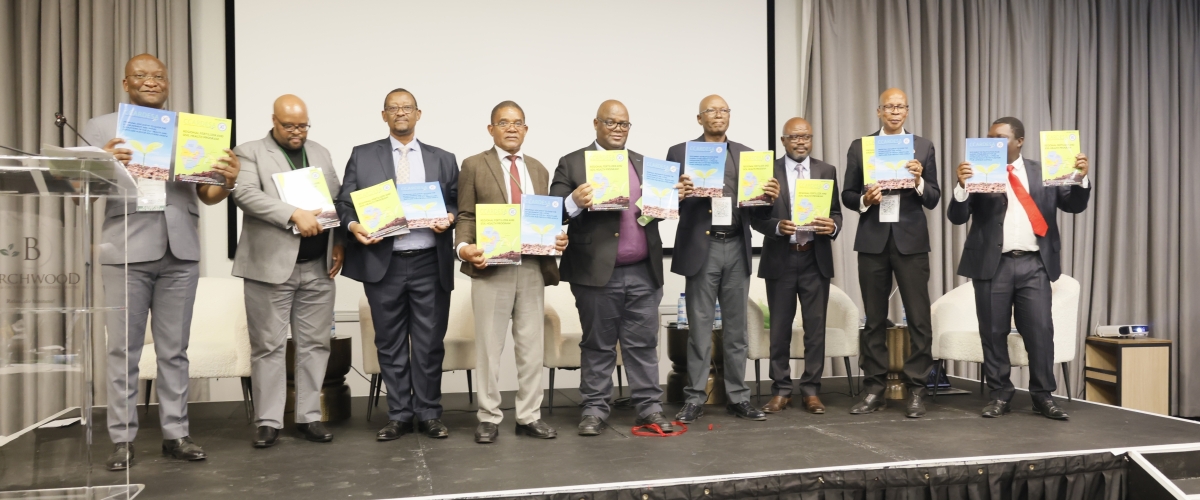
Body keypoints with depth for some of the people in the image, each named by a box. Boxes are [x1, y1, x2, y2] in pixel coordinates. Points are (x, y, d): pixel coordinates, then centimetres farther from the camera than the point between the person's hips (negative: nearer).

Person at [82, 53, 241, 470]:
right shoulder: (100, 129, 9)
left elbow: (208, 195, 10)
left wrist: (227, 181, -13)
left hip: (180, 252, 2)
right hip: (126, 252, -2)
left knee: (174, 349, 7)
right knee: (124, 349, 2)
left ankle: (176, 434, 12)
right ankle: (123, 439, 9)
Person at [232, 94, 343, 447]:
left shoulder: (321, 153, 16)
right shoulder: (250, 153, 1)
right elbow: (246, 194, -15)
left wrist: (339, 243, 4)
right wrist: (294, 215, -25)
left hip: (318, 267, 4)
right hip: (270, 265, -4)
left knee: (315, 344, 6)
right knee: (268, 346, 2)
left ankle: (309, 417, 15)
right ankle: (268, 421, 10)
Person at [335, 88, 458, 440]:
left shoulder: (443, 159, 12)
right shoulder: (362, 156, 10)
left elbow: (458, 204, 11)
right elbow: (345, 202, 6)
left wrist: (449, 218, -11)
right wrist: (353, 224, -14)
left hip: (430, 264, 0)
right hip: (383, 265, 0)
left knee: (429, 344, 3)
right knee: (391, 345, 7)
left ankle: (428, 414, 16)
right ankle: (399, 416, 18)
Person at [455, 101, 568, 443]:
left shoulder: (539, 170, 16)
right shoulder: (474, 166, 4)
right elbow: (466, 216, 0)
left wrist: (557, 239, -4)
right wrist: (464, 246, -18)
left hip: (533, 268, 4)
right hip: (491, 267, -3)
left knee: (532, 345, 7)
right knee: (489, 346, 3)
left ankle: (530, 416, 17)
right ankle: (489, 418, 14)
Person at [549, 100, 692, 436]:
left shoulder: (644, 164, 16)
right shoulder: (571, 164, 2)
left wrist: (676, 197, -4)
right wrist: (575, 203, -25)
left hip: (643, 273, 4)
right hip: (597, 272, -3)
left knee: (643, 344, 9)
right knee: (597, 346, 6)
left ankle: (650, 408, 16)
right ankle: (595, 409, 16)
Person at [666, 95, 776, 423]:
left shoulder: (745, 154, 14)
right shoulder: (679, 153, 5)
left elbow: (755, 201, 12)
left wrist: (769, 197, -9)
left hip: (737, 248, 3)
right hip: (701, 248, -3)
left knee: (736, 328, 8)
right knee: (699, 329, 1)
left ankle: (738, 397, 15)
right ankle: (695, 398, 9)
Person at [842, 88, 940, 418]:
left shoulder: (923, 147, 7)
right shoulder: (859, 147, 7)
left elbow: (933, 200, 5)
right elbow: (847, 196, 6)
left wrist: (919, 181, -14)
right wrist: (864, 199, -14)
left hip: (911, 240, 0)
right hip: (873, 240, 1)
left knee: (919, 317, -3)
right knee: (874, 318, 7)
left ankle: (916, 391, 7)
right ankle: (874, 390, 15)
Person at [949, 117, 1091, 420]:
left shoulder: (1043, 172, 10)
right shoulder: (978, 173, 4)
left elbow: (1074, 206, 10)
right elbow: (957, 217, -4)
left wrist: (1081, 178, -8)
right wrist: (962, 186, -21)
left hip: (1034, 263, 1)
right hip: (992, 264, -1)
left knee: (1041, 331, 0)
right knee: (993, 332, 4)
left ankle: (1043, 396, 11)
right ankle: (999, 395, 14)